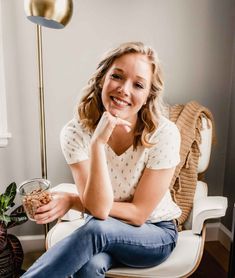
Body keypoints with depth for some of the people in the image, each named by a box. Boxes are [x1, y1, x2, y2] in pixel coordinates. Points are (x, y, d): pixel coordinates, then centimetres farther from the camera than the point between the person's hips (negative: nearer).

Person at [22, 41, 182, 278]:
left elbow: (139, 213, -17)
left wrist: (71, 201, -21)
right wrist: (98, 144, -36)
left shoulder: (164, 134, -22)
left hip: (156, 234, 0)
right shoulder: (76, 132, -17)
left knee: (97, 228, -32)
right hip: (102, 234, 1)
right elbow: (98, 208, -24)